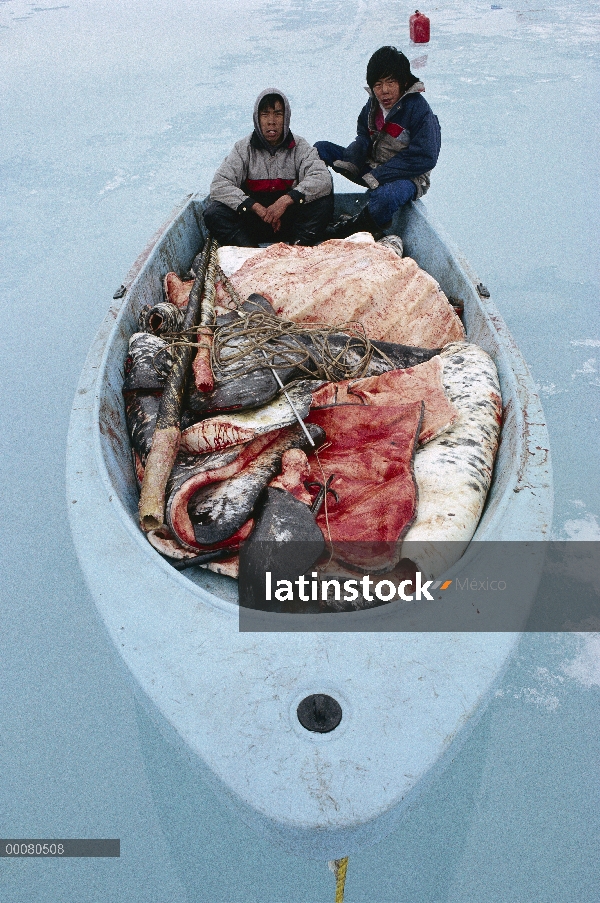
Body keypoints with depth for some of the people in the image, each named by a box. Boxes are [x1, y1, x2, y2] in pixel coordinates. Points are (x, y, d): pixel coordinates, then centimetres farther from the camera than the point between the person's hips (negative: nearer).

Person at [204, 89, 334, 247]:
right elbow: (219, 186, -11)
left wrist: (287, 200, -30)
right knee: (213, 213, -24)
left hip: (291, 223, 0)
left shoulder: (299, 147, 2)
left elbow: (323, 179, -15)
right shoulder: (244, 148, 1)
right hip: (253, 224, 0)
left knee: (324, 201, -25)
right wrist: (257, 207, -24)